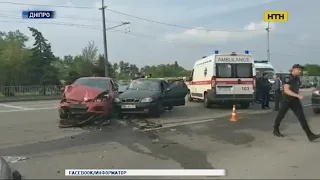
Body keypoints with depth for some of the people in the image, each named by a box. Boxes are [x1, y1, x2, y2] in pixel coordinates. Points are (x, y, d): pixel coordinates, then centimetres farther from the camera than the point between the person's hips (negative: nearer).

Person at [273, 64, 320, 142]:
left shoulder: (297, 79, 9)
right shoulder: (288, 79, -16)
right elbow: (286, 90, -27)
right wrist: (298, 95, -31)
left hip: (295, 101, 7)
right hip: (287, 100, -6)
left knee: (302, 117, -3)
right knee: (281, 116, 10)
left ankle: (310, 135, -8)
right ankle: (275, 130, 29)